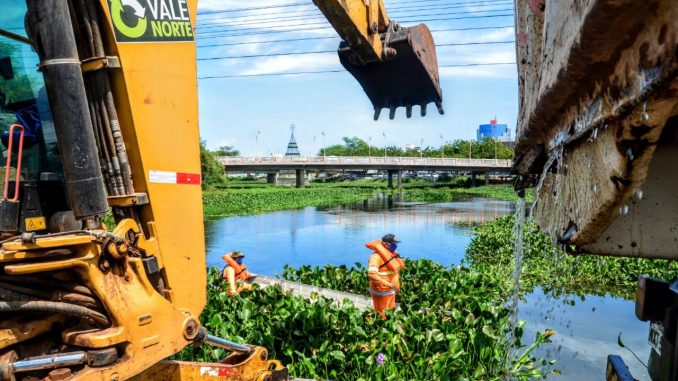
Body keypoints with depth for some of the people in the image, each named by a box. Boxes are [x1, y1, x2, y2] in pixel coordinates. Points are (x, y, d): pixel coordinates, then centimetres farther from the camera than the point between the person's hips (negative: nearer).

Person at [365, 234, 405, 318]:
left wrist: (396, 285, 14)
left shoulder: (392, 253, 5)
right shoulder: (377, 256, -24)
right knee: (382, 315, 4)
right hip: (381, 291, -9)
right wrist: (388, 284, -33)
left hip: (391, 290, 9)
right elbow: (371, 274, -34)